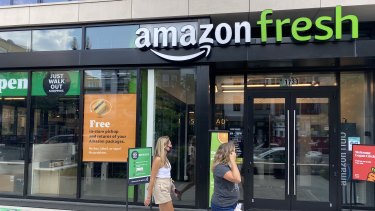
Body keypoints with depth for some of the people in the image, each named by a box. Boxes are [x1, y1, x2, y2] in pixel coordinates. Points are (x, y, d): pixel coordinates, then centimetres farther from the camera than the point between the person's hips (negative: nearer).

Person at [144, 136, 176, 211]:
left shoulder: (165, 158, 10)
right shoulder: (158, 159, -16)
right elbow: (152, 178, -15)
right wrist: (148, 197, -15)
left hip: (166, 188, 8)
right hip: (161, 188, -8)